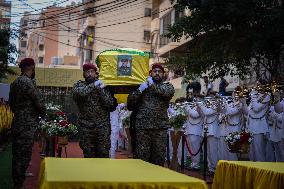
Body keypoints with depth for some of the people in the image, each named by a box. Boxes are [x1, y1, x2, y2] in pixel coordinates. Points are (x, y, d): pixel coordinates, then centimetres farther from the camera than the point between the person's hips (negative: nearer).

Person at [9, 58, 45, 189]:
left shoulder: (14, 82, 12)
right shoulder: (28, 82, -16)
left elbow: (11, 102, 19)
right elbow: (39, 103, -14)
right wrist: (43, 115, 4)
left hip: (17, 123, 9)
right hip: (27, 125, -9)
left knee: (17, 154, 16)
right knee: (24, 155, -2)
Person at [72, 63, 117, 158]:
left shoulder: (102, 85, 8)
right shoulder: (79, 84, 7)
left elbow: (110, 104, -2)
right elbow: (78, 93, -17)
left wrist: (101, 90, -11)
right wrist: (93, 85, -19)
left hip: (103, 126, 0)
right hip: (86, 126, 0)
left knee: (103, 153, -2)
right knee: (88, 154, 5)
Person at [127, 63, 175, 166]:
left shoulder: (167, 86, 13)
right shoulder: (142, 86, 14)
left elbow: (168, 92, -13)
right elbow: (130, 102, 7)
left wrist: (153, 85, -5)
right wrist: (139, 90, -7)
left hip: (160, 128, 0)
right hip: (142, 127, 0)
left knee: (159, 157, 4)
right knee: (141, 157, -3)